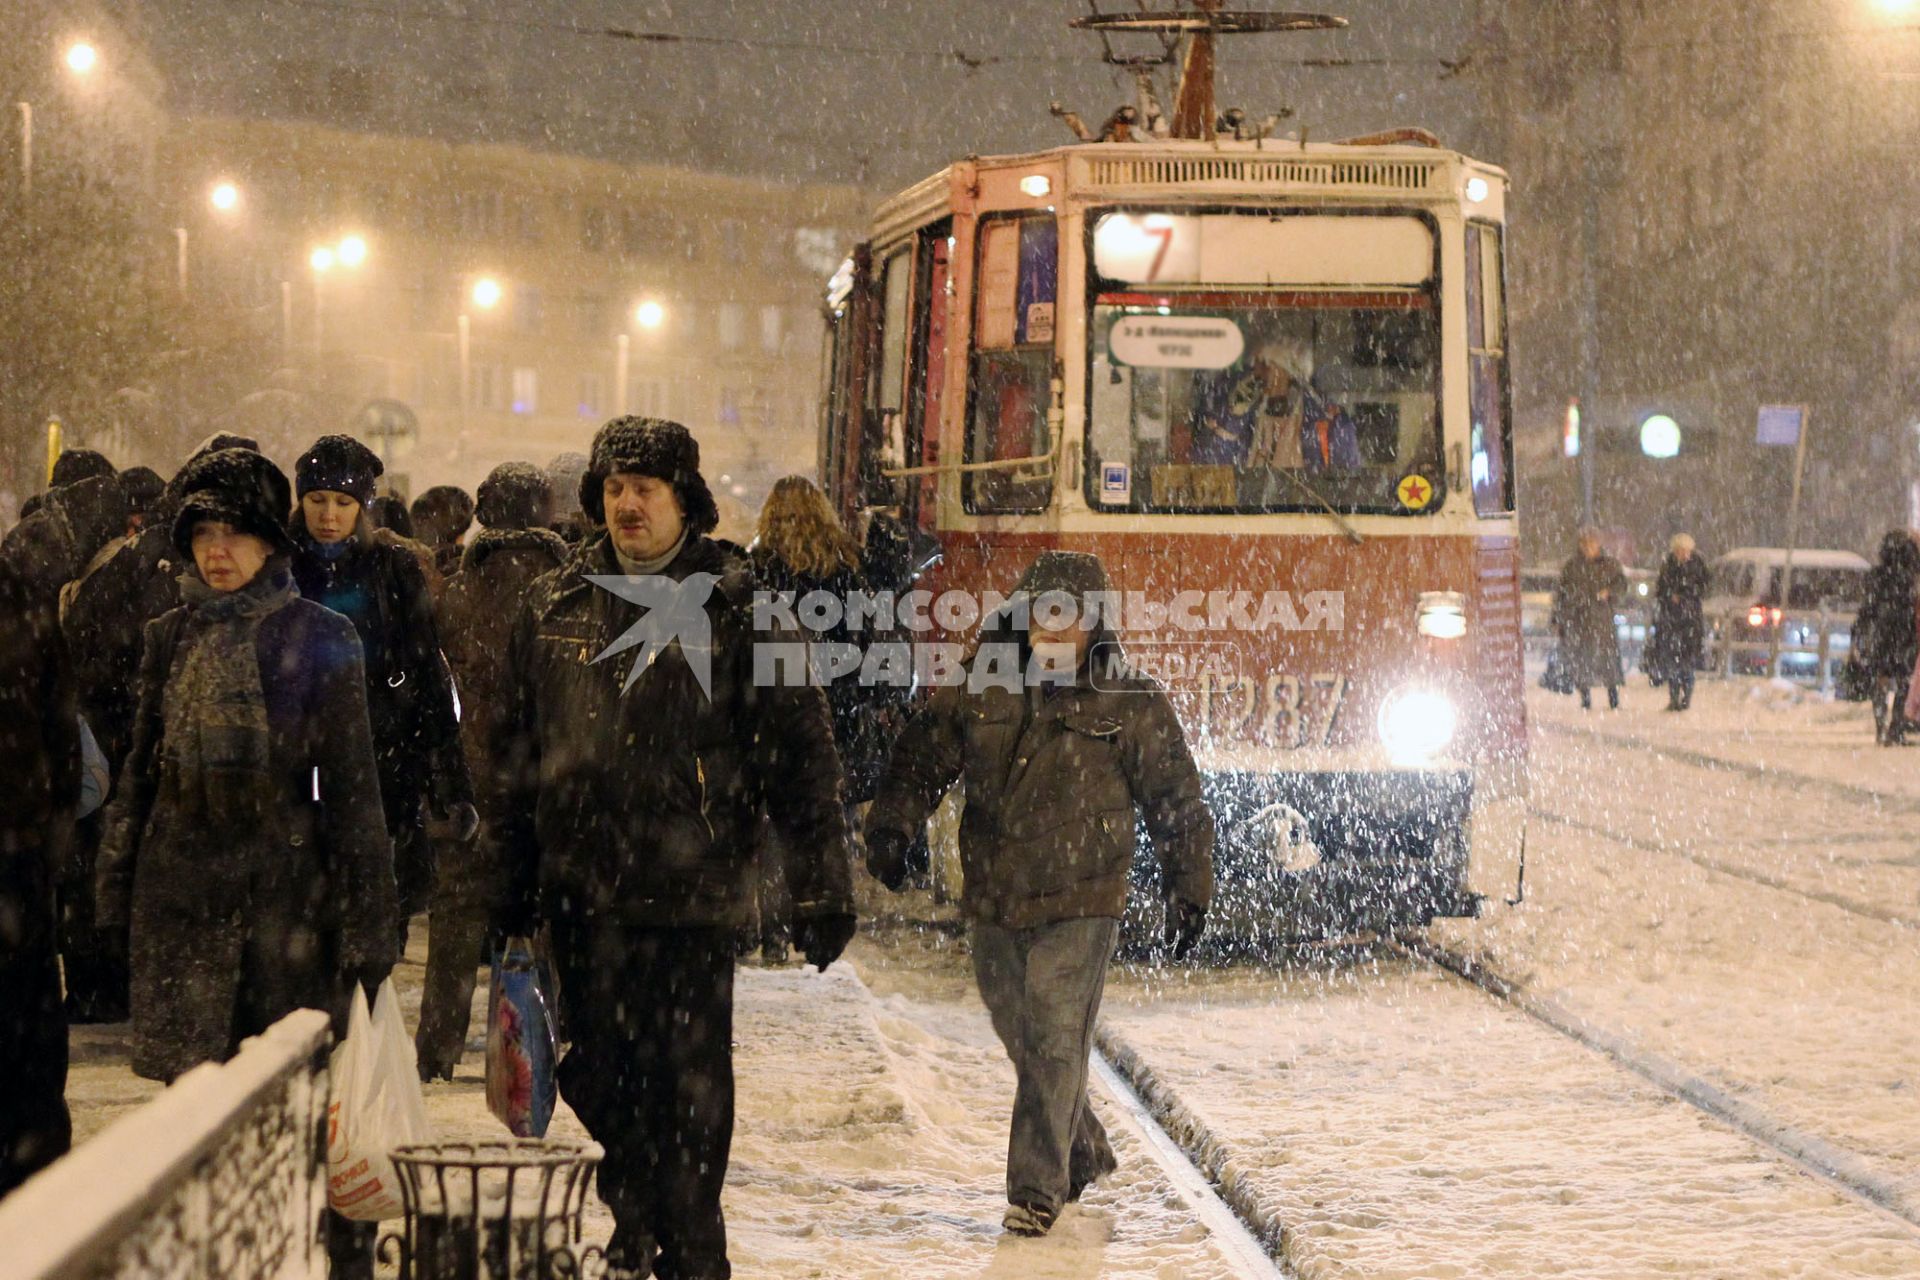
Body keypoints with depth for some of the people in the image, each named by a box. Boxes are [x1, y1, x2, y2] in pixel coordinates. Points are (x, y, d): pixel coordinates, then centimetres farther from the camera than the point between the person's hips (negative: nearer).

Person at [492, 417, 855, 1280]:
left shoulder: (736, 608, -2)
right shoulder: (555, 607, 10)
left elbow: (800, 753, -3)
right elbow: (515, 750, 17)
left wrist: (821, 887, -7)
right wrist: (515, 877, 14)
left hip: (693, 889, -4)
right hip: (582, 889, 4)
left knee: (690, 1080, -2)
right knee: (600, 1074, 11)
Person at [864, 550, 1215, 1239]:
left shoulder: (1132, 705, -2)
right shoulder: (979, 695, 6)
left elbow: (1177, 801, 5)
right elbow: (922, 758, 6)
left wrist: (1188, 887, 7)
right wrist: (891, 824, -11)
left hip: (1080, 904, -4)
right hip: (995, 901, 4)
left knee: (1055, 1045, -11)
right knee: (1023, 1040, 15)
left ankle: (1037, 1187, -5)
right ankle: (1084, 1152, 35)